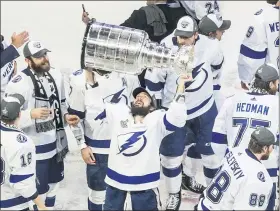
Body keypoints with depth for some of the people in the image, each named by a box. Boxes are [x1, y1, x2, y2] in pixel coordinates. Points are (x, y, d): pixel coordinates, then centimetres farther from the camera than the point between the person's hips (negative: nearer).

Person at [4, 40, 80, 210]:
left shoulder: (56, 75, 2)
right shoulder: (18, 83, -20)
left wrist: (66, 116, -3)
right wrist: (31, 114, -33)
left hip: (56, 143, 7)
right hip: (35, 149, -7)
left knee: (54, 183, 23)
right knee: (38, 192, 4)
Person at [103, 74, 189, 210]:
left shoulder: (157, 118, -4)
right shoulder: (119, 112, 6)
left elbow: (177, 119, -21)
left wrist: (181, 86, -21)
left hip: (144, 183, -3)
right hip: (115, 179, 3)